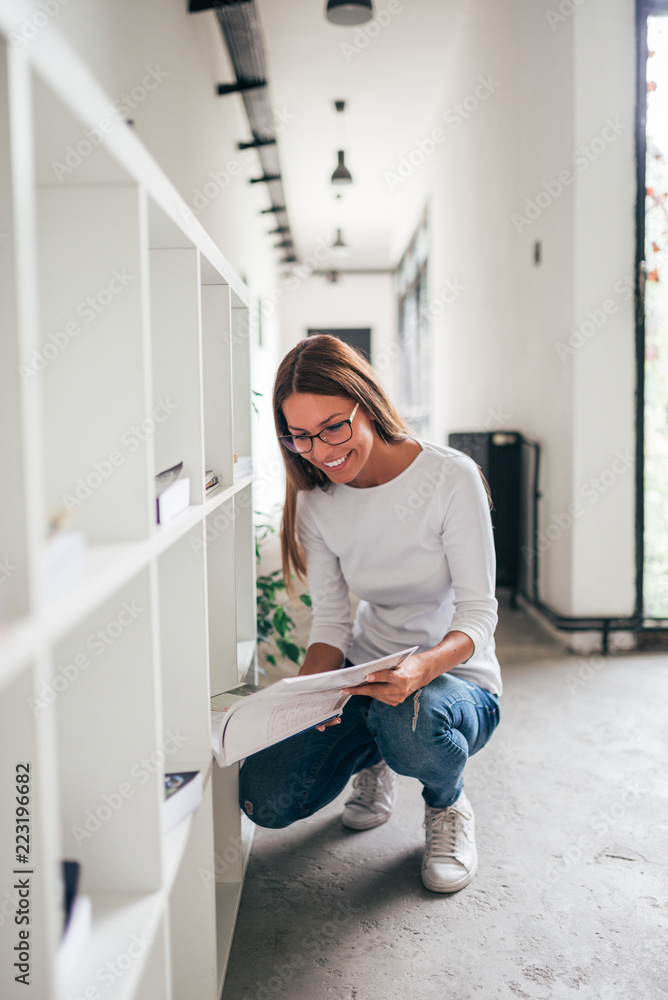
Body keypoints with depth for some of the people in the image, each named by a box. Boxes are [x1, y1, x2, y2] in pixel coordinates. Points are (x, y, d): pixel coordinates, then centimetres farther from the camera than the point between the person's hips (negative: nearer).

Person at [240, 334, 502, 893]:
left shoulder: (452, 477, -17)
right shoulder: (315, 501, -3)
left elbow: (479, 614, -18)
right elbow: (331, 620, -1)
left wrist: (421, 668, -39)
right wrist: (307, 685, -23)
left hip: (456, 676, -3)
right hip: (367, 673, 4)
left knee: (408, 720, -40)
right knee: (265, 799, -16)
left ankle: (448, 805, -1)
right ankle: (372, 761, 18)